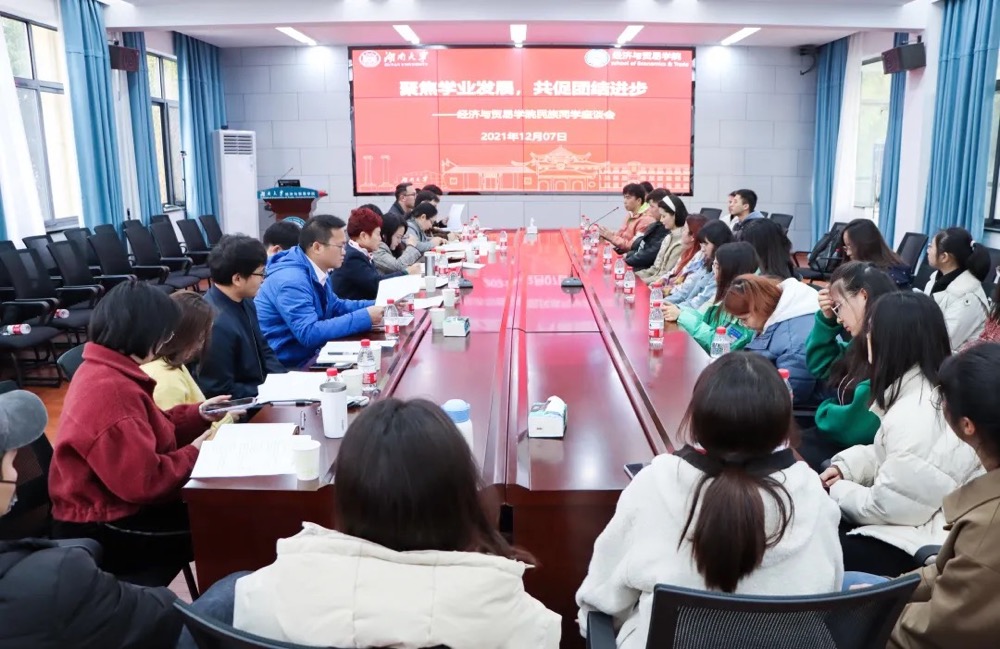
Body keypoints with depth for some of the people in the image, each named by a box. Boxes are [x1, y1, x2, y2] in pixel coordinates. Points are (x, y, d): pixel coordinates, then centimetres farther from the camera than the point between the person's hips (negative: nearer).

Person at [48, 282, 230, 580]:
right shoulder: (111, 391, -29)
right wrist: (194, 453, -14)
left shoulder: (104, 371, 4)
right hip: (101, 528, -10)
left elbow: (149, 429, 17)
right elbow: (145, 482, -29)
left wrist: (198, 415, 6)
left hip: (110, 504, 10)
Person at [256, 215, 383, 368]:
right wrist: (364, 317, -28)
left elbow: (335, 306, 19)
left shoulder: (317, 271, 4)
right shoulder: (292, 281, -24)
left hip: (307, 355, 9)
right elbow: (309, 333, -31)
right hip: (284, 366, -9)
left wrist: (375, 306, 4)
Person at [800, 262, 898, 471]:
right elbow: (819, 366, 19)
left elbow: (859, 424, -27)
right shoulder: (865, 342, 5)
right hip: (838, 437, 8)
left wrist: (824, 411, -5)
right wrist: (827, 318, 4)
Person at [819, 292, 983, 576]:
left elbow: (889, 505, -24)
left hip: (917, 544, -9)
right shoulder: (929, 390, 4)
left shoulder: (914, 415, -28)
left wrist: (838, 492, -8)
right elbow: (886, 452, 16)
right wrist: (845, 467, 2)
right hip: (922, 513, 9)